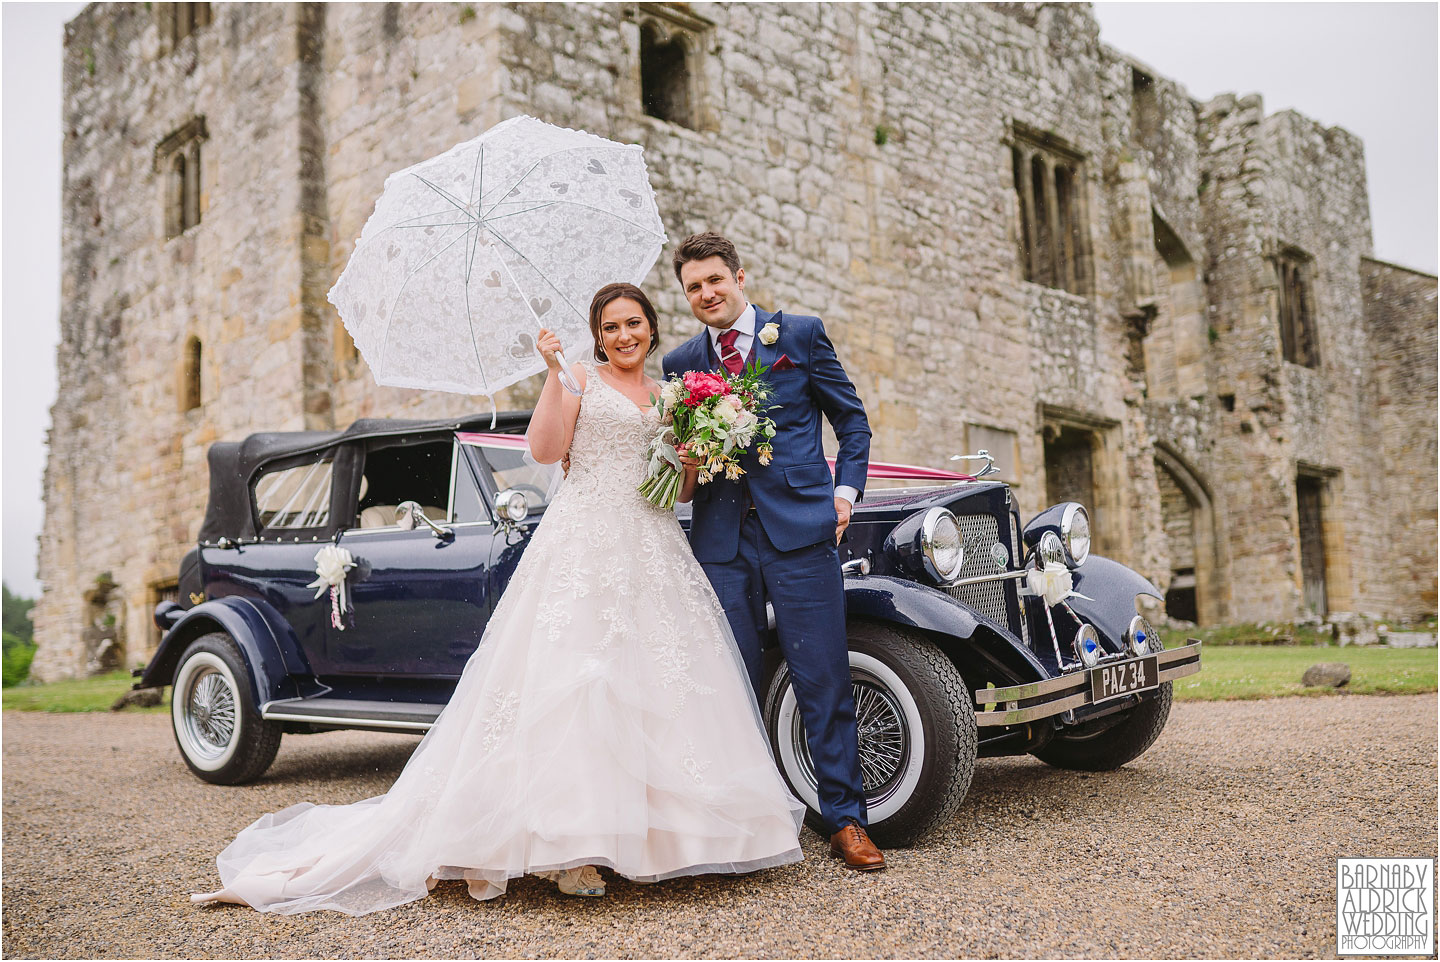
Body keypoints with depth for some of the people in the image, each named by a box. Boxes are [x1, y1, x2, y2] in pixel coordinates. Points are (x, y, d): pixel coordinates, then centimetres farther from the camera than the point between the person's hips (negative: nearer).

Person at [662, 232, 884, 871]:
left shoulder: (801, 334, 8)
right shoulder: (680, 364, 14)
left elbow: (852, 419, 11)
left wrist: (844, 491, 1)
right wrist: (687, 463, -4)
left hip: (799, 529, -2)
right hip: (721, 537, 3)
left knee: (823, 679, -3)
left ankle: (845, 819, 8)